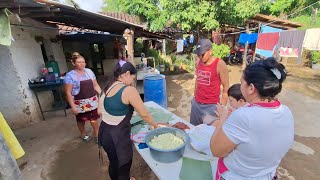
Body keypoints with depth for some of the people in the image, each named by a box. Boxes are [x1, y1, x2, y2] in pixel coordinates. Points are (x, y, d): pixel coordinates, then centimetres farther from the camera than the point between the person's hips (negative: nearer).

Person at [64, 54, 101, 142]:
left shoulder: (89, 71, 1)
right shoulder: (70, 75, -12)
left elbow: (95, 85, 7)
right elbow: (68, 93, -12)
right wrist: (73, 106, -15)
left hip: (92, 101, 3)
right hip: (80, 103, -2)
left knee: (94, 118, 7)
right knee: (81, 120, 19)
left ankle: (96, 133, 32)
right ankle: (83, 134, 45)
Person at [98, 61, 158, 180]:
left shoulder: (107, 87, 2)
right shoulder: (129, 90, -21)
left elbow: (100, 111, 10)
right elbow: (144, 114, -16)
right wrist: (155, 126, 1)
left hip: (104, 133, 8)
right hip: (117, 136, -8)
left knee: (114, 163, 31)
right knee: (123, 168, 19)